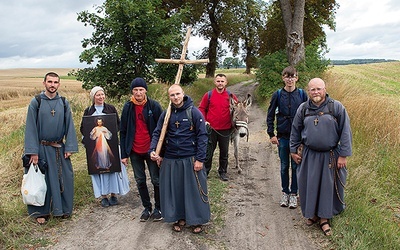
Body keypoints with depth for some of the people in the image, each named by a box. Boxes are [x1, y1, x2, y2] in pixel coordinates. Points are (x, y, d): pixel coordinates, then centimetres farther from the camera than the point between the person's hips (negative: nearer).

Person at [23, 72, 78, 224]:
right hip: (42, 148, -3)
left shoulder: (64, 103, 2)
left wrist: (69, 147, -4)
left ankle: (64, 208, 23)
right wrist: (33, 152, -12)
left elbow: (69, 126, 3)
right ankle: (40, 212, 20)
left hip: (60, 148, 3)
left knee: (65, 179, 6)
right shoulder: (36, 102, -6)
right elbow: (31, 128, -7)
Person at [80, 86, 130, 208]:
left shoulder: (111, 108, 6)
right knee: (99, 168, 1)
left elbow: (118, 124, 6)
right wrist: (92, 132, -11)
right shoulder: (88, 111, 7)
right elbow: (82, 128, 9)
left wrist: (109, 130, -12)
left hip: (110, 143, 0)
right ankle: (103, 196, 8)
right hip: (95, 145, 0)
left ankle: (113, 194, 11)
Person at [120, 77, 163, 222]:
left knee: (156, 180, 7)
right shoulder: (128, 107, 0)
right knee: (140, 181, 12)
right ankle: (147, 207, 28)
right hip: (135, 152, 3)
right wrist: (124, 153, 0)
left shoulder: (154, 106, -8)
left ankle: (158, 208, 24)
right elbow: (123, 132, 3)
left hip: (151, 150, -3)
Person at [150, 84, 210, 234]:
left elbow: (202, 136, -8)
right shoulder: (166, 114, 5)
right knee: (174, 189, 9)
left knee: (194, 189, 4)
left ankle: (197, 220, 21)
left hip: (190, 159, -4)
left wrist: (200, 159, -12)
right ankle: (179, 218, 27)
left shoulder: (194, 112, -7)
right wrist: (153, 150, -9)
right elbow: (157, 133, 8)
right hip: (170, 159, 4)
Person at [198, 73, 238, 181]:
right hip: (211, 129, -1)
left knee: (224, 152, 11)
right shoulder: (208, 95, 0)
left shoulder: (230, 96, 1)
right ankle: (205, 171, 21)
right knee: (208, 151, 8)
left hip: (226, 129, 1)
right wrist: (204, 120, -6)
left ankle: (223, 171, 25)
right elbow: (201, 108, 5)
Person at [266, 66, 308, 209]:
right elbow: (270, 115, 4)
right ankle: (285, 193, 24)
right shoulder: (278, 95, -1)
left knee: (296, 166, 6)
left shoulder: (302, 94, -1)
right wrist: (271, 134, -2)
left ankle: (294, 194, 18)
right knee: (284, 166, 10)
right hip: (282, 137, 1)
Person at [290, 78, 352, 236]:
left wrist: (343, 155, -9)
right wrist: (293, 150, 13)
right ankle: (312, 213, 32)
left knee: (328, 186, 7)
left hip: (330, 156, -2)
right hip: (309, 155, 2)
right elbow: (295, 131, 12)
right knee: (309, 185, 10)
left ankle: (324, 218, 24)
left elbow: (345, 132, -7)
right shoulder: (303, 109, 1)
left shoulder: (337, 107, -8)